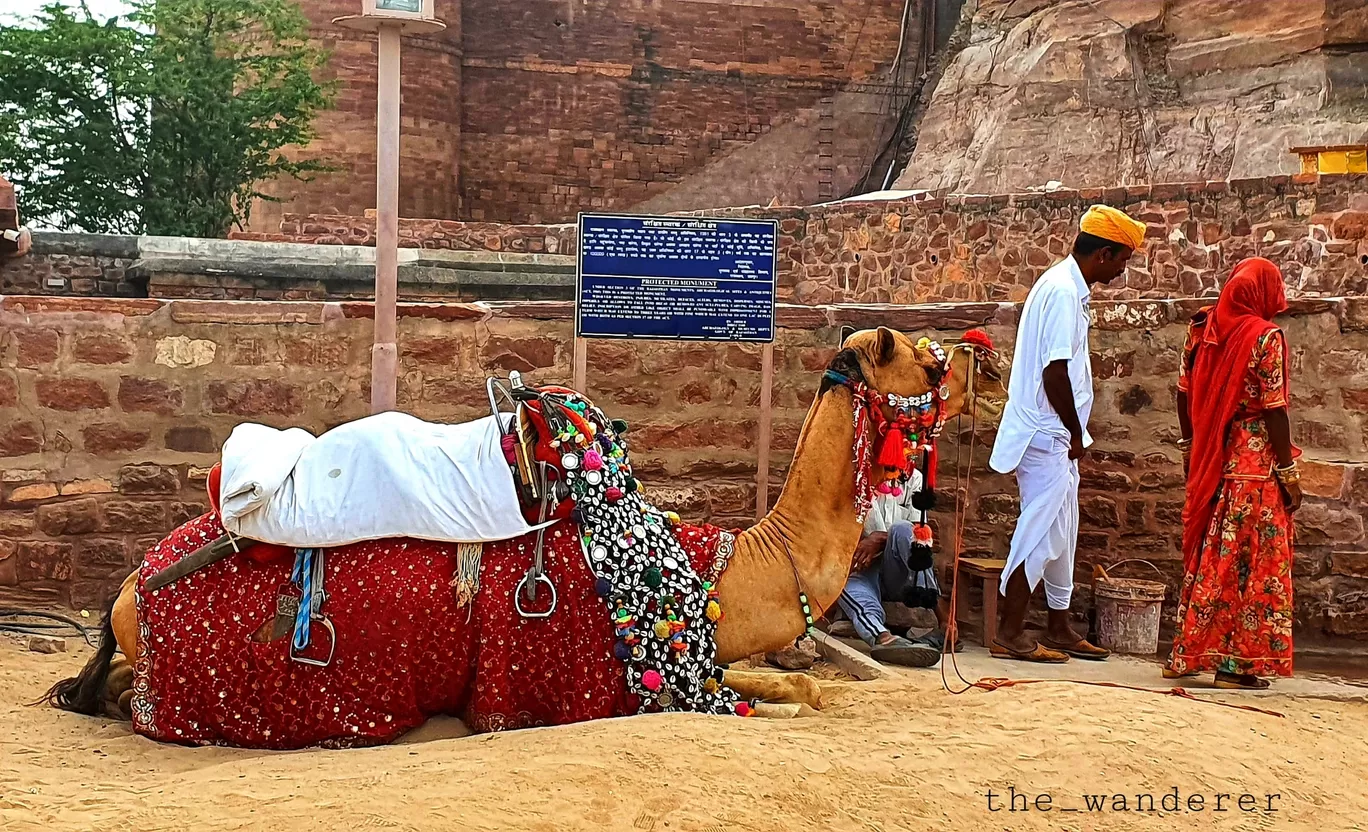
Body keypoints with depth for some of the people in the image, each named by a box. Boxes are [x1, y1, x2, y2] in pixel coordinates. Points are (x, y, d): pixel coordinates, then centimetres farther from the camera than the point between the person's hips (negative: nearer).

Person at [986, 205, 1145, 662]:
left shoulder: (1067, 286, 15)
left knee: (1061, 533, 15)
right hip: (1048, 436, -11)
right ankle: (1009, 634, 0)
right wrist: (1076, 432, -12)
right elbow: (1055, 371, -23)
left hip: (1056, 438, 11)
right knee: (1040, 533, -6)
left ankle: (1059, 629, 24)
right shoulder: (1063, 290, -17)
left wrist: (1073, 434, 13)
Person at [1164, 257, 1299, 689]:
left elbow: (1184, 393, 10)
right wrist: (1288, 472, -8)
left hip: (1209, 464, 6)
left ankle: (1186, 654, 18)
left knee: (1205, 558, 14)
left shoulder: (1202, 329, 6)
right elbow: (1274, 409, -13)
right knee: (1249, 561, 1)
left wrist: (1190, 447, 21)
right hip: (1254, 463, -6)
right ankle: (1235, 663, 3)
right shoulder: (1265, 336, -11)